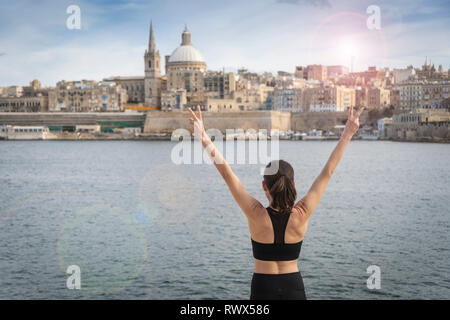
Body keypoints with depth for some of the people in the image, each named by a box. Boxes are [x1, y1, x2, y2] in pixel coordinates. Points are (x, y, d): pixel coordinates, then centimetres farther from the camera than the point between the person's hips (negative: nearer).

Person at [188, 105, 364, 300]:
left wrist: (203, 137, -17)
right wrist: (347, 134, -3)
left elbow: (226, 172, -17)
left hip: (262, 290, -2)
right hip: (294, 289, 2)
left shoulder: (257, 215, -16)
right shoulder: (301, 215, -12)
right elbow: (328, 172, -7)